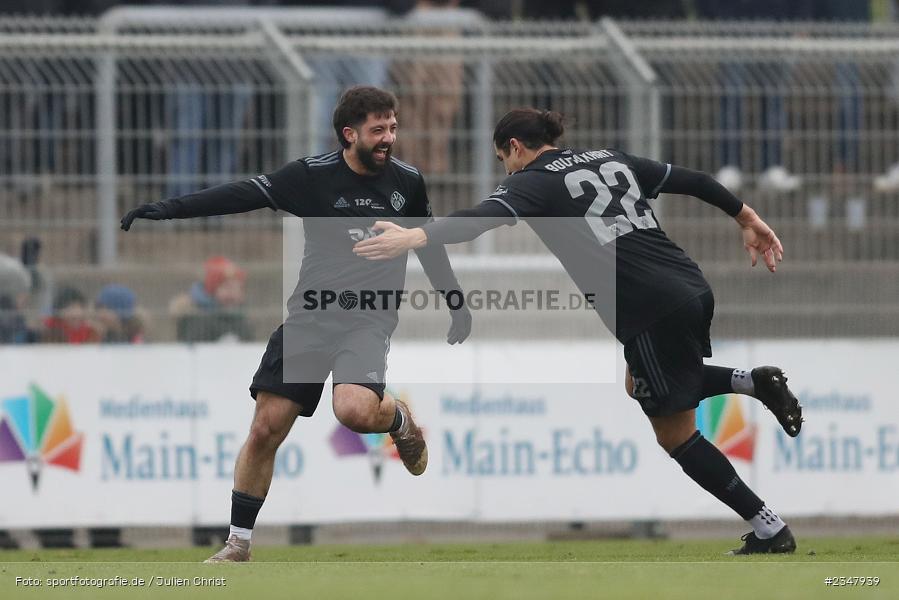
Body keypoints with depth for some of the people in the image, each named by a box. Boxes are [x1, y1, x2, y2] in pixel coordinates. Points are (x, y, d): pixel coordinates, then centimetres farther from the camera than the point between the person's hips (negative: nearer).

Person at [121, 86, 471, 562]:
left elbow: (429, 246, 18)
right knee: (266, 428, -4)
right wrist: (170, 209, -17)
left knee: (355, 410, -29)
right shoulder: (313, 175, -5)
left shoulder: (407, 182, 2)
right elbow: (242, 195, -9)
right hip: (310, 316, 1)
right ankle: (238, 545, 9)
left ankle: (401, 420, 9)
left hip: (368, 321, -1)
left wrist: (456, 303, 21)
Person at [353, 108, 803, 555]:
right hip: (693, 291, 8)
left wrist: (414, 237, -36)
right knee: (639, 387, 31)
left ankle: (770, 531, 7)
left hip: (656, 312, -8)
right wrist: (747, 219, 34)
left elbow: (485, 217, -23)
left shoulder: (535, 182, -3)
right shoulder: (611, 160, 17)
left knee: (675, 435, 6)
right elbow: (692, 181, 21)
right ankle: (752, 382, 15)